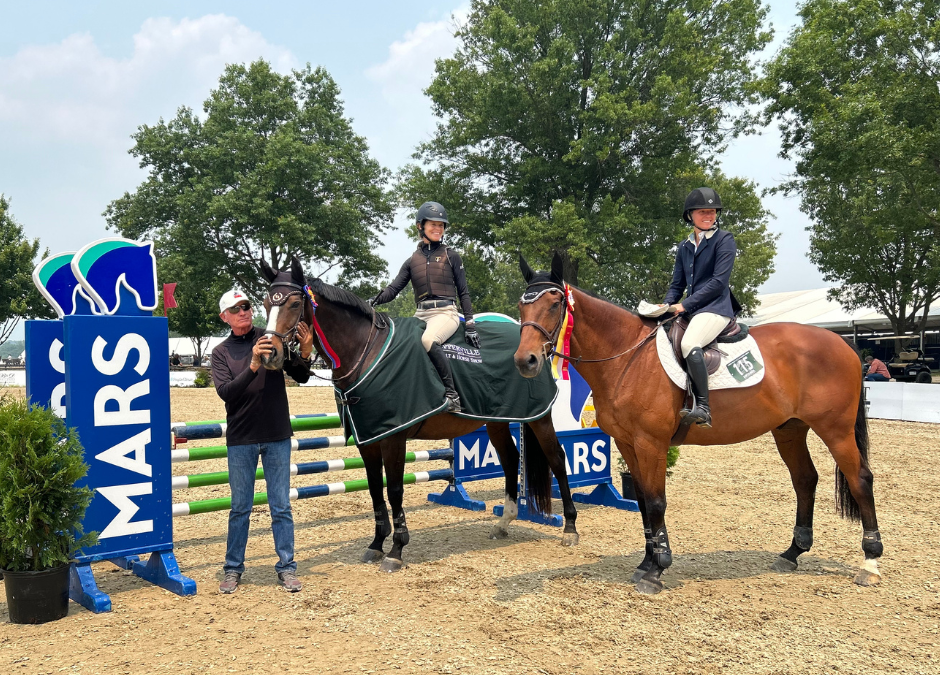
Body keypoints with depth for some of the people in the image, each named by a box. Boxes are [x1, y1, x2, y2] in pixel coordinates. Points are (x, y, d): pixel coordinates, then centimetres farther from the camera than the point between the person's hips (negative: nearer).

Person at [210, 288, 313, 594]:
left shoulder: (272, 338, -2)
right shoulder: (221, 352, -1)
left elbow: (301, 377, -1)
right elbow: (225, 391, -16)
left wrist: (305, 353, -21)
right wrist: (253, 366, -30)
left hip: (277, 436, 0)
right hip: (241, 440, 0)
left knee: (281, 508, 6)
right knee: (240, 508, 11)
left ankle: (286, 567, 16)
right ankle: (233, 569, 23)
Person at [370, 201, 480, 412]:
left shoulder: (451, 256, 8)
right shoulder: (412, 261, 15)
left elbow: (463, 292, 6)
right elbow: (394, 288, 6)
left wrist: (470, 324, -3)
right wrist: (375, 300, -15)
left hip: (445, 312, -5)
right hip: (420, 314, 5)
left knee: (428, 340, -36)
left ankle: (452, 394, -30)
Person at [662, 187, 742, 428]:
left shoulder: (724, 240, -3)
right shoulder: (684, 246, 17)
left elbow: (719, 282, -12)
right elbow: (677, 285, 19)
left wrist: (685, 305, -15)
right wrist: (667, 305, -2)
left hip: (716, 308, -8)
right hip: (690, 310, 8)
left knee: (689, 343, -33)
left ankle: (702, 408, -33)